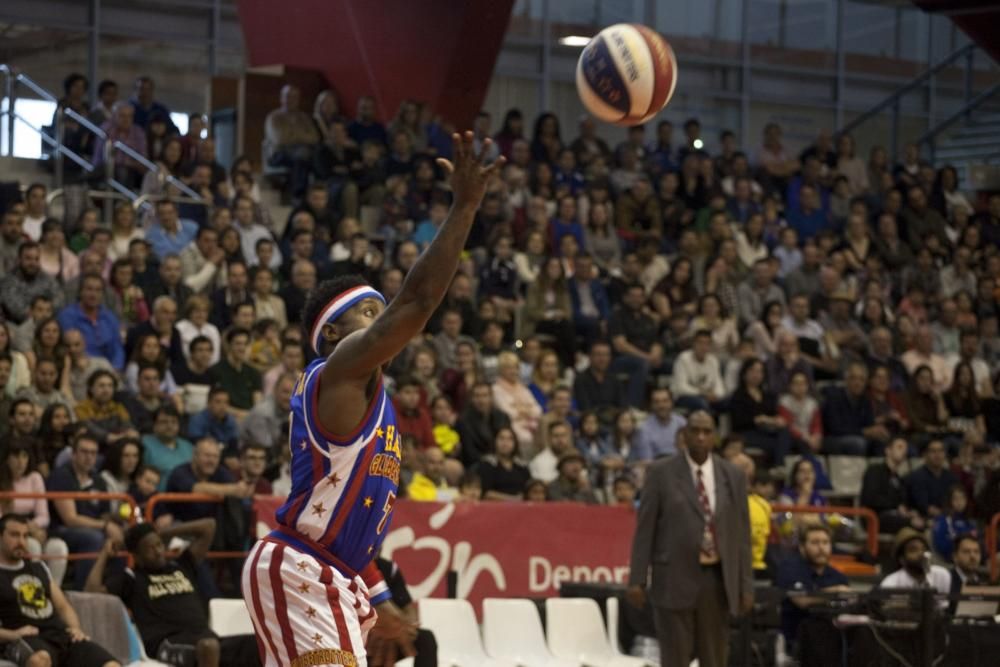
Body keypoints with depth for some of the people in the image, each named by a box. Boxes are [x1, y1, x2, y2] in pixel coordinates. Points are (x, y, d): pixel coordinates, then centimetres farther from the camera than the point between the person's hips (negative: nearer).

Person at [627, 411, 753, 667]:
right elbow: (644, 528, 0)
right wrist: (637, 579, -6)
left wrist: (746, 586, 5)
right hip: (675, 579, -3)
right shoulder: (661, 473, 0)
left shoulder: (733, 476, 8)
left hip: (717, 581, 3)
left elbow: (741, 533, 8)